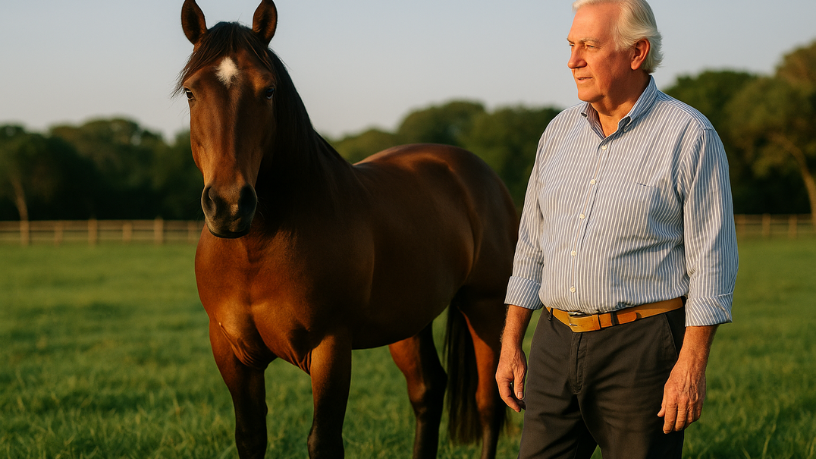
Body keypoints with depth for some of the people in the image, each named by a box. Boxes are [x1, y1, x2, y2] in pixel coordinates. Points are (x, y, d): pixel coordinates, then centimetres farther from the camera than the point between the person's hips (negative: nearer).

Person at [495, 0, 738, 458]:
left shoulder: (690, 137, -7)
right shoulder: (561, 131, 11)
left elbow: (711, 261, -9)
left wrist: (692, 366, -15)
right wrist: (511, 345, 11)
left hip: (641, 350, -5)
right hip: (556, 345, 5)